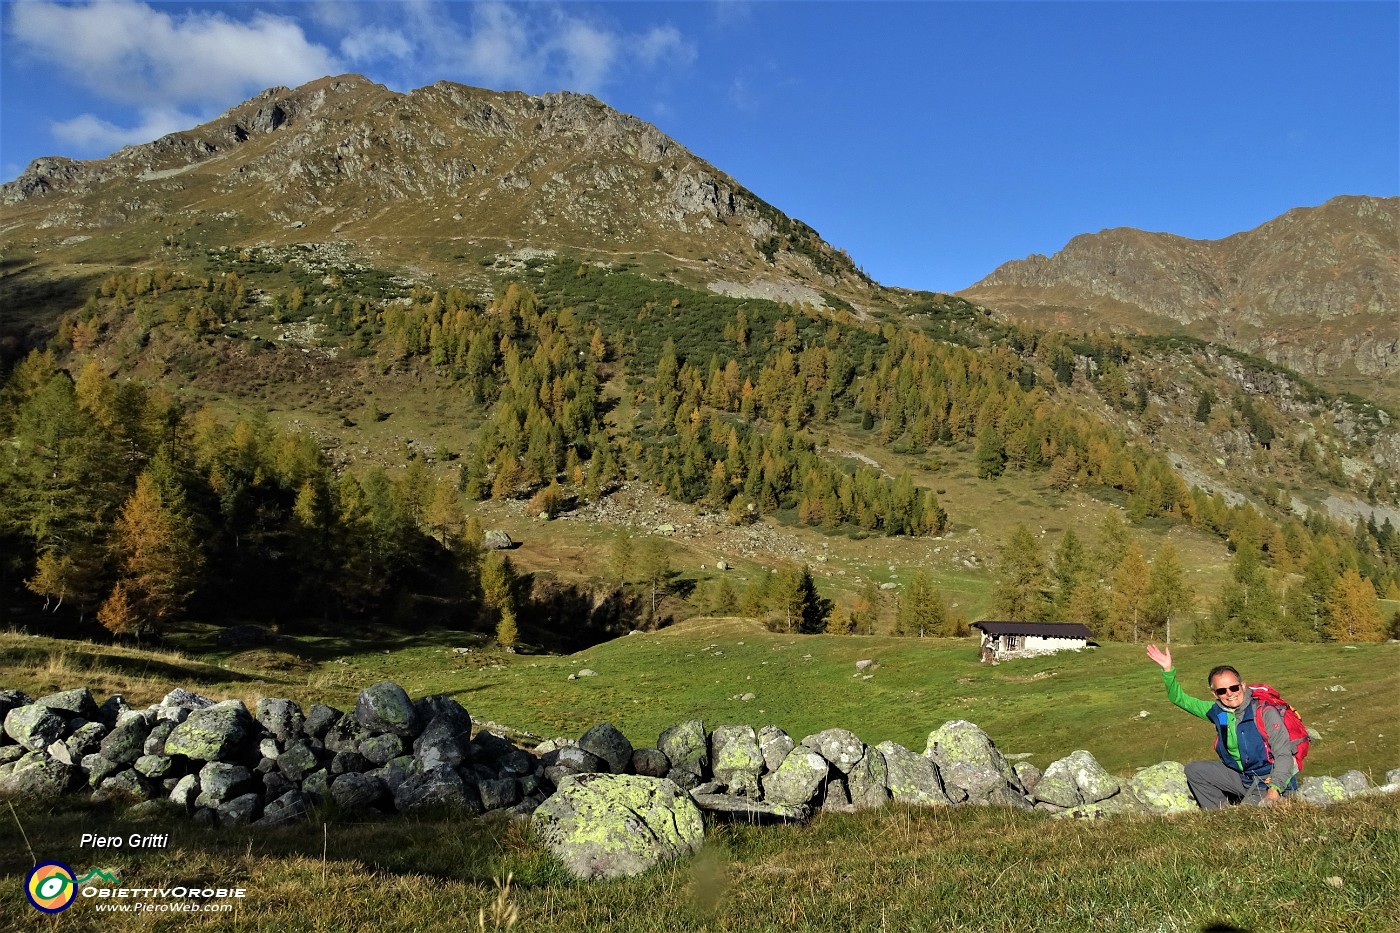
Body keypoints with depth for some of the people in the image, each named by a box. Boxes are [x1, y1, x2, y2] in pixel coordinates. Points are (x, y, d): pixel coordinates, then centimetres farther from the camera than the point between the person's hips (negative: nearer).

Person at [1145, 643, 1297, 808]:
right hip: (1242, 777, 6)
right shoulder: (1217, 711, -1)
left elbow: (1284, 754, -19)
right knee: (1194, 771, 0)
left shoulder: (1265, 711, -18)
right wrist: (1168, 670, -10)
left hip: (1271, 783, -6)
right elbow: (1180, 699, 4)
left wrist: (1274, 789, -30)